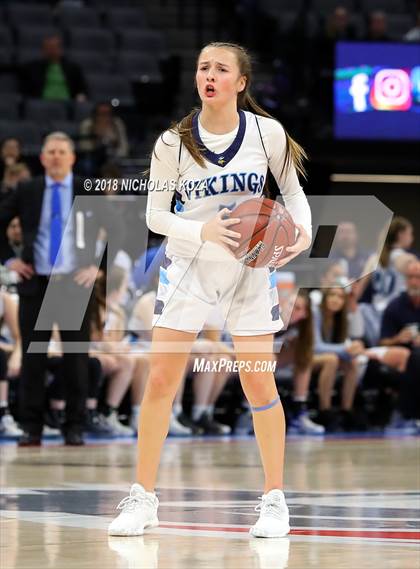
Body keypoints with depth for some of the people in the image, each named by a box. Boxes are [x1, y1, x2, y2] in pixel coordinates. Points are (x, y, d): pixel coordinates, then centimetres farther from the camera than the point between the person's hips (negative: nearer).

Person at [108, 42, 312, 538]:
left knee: (260, 384, -1)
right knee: (160, 381, -4)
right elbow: (155, 215, -4)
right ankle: (142, 498, 5)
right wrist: (203, 231, -22)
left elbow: (292, 189, 7)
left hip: (251, 269, 0)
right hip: (187, 267, 0)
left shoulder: (267, 132, -8)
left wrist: (302, 230, -13)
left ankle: (274, 499, 12)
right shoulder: (173, 142, -9)